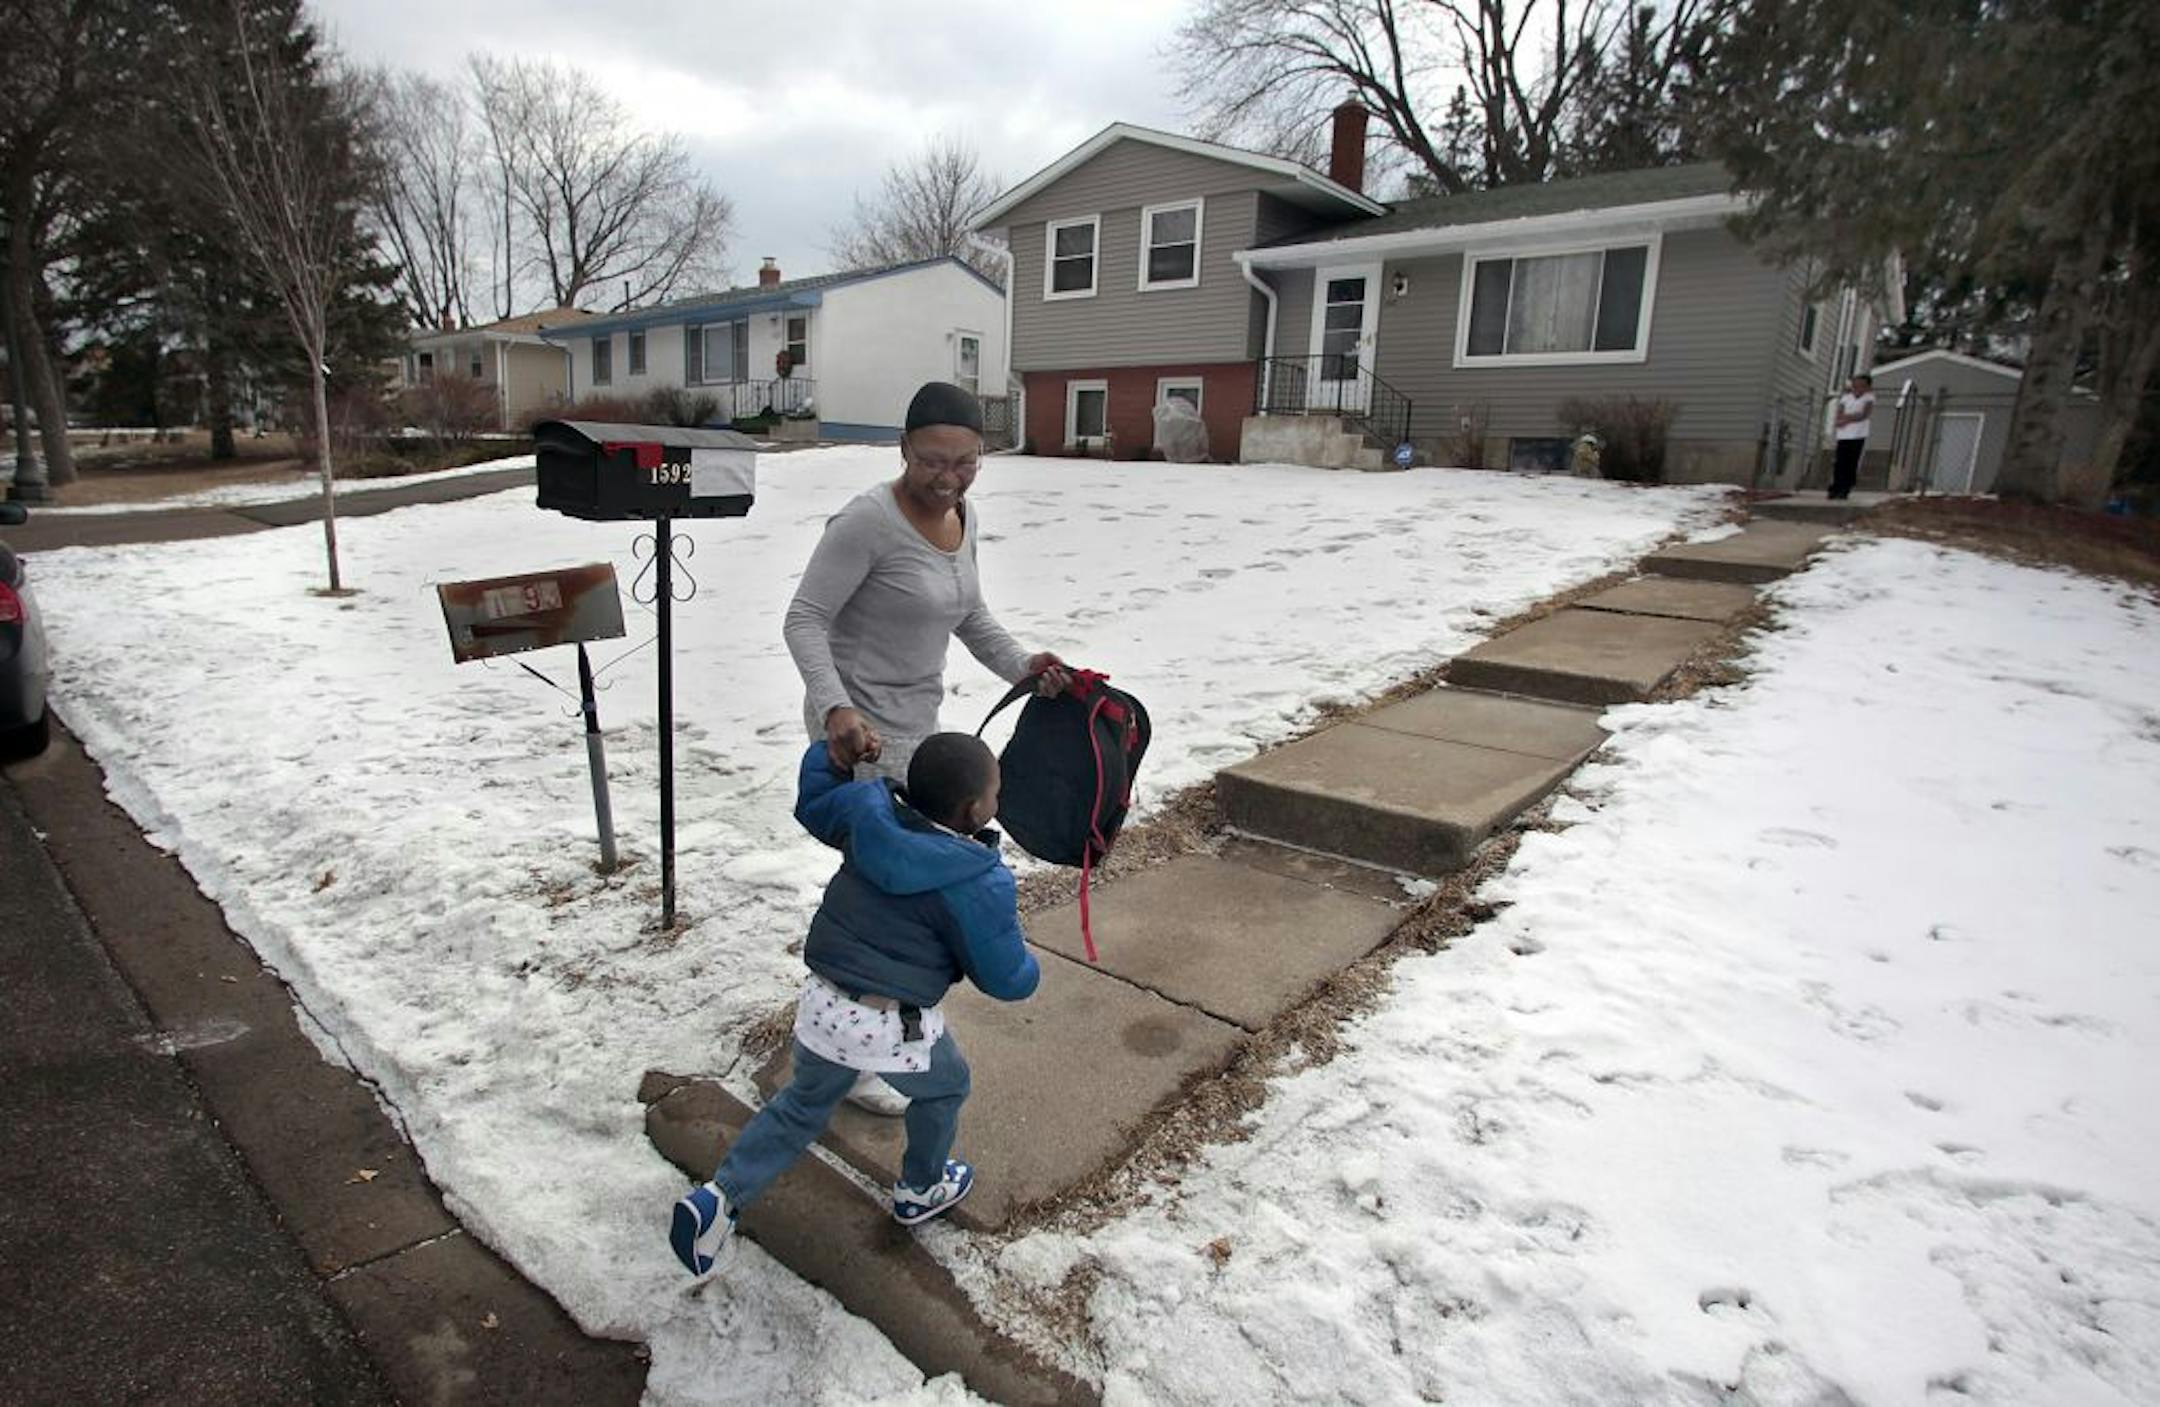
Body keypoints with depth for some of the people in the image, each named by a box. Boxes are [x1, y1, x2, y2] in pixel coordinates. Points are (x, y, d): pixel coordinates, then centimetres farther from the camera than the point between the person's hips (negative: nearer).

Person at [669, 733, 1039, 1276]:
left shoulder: (867, 810, -6)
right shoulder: (981, 885, -20)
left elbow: (812, 803, 15)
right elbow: (1008, 979, -11)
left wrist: (829, 752, 29)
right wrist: (1026, 964, 11)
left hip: (822, 1005, 5)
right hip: (896, 1029, -5)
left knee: (801, 1106, 29)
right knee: (943, 1090, 28)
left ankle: (719, 1196, 18)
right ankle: (921, 1190, 46)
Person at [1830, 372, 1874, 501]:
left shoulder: (1869, 398, 5)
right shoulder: (1846, 397, 11)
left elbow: (1864, 415, -9)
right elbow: (1839, 416, 2)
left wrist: (1846, 419, -6)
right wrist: (1854, 416, -10)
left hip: (1858, 437, -2)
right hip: (1843, 436, 2)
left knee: (1852, 465, -4)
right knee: (1840, 464, -3)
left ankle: (1845, 491, -3)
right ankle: (1835, 490, 0)